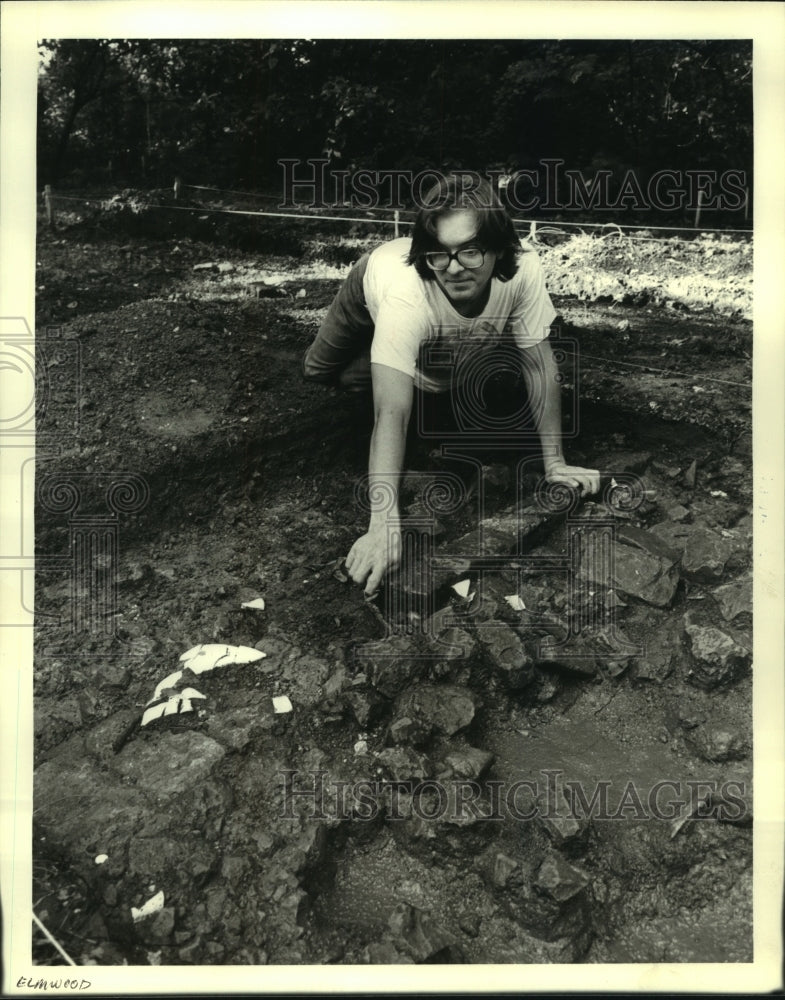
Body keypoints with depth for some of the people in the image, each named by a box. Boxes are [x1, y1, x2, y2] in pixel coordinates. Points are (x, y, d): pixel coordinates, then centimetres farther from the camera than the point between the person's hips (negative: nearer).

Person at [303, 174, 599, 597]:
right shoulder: (406, 292, -51)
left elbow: (539, 361, -30)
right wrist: (384, 525, -65)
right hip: (374, 288, -2)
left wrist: (554, 461, -33)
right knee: (318, 370, 16)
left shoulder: (523, 270, -43)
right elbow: (391, 414, -58)